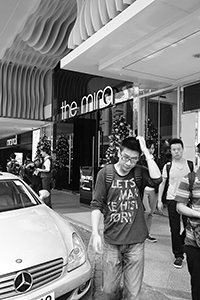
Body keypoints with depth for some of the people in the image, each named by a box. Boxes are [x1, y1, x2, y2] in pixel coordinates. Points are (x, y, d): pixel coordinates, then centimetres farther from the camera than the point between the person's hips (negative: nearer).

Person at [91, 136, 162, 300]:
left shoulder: (140, 172, -3)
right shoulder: (105, 173, -6)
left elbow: (156, 180, -23)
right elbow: (96, 205, -4)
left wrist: (146, 152, -20)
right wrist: (95, 233, -11)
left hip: (136, 241, 0)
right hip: (111, 240, 0)